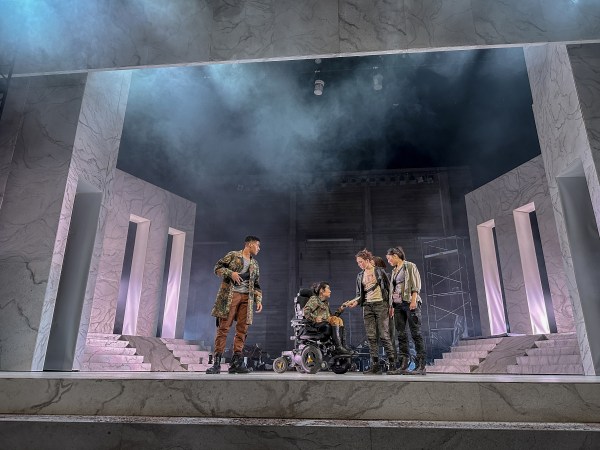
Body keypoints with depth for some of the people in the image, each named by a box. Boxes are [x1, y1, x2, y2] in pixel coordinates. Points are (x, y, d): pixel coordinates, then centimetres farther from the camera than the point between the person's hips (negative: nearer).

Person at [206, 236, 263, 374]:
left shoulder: (255, 264, 21)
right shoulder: (233, 255, 6)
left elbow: (256, 285, 22)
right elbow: (218, 267, 2)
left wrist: (258, 300, 10)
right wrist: (230, 273, -14)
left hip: (246, 298, 5)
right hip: (230, 295, -5)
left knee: (242, 329, -1)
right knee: (223, 328, -7)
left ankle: (236, 362, 4)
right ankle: (216, 363, -4)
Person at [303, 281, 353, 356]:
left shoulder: (326, 302, 28)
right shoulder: (314, 299, 4)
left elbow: (331, 316, 19)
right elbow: (305, 311, -11)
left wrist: (339, 310, 8)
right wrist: (314, 318, -25)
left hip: (326, 324, 7)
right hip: (316, 325, -7)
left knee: (339, 320, -15)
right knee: (335, 319, -25)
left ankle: (342, 346, -23)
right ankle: (339, 347, -30)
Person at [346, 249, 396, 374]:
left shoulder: (379, 272, 2)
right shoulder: (360, 276, 15)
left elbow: (389, 288, 1)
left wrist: (390, 305, -4)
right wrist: (356, 302, -3)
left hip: (381, 304, -4)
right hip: (367, 306, 5)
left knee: (384, 335, -7)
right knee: (371, 337, 0)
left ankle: (392, 363, 5)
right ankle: (375, 365, 4)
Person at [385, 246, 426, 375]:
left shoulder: (409, 266, 2)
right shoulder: (394, 270, 21)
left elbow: (416, 284, -6)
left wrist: (414, 300, -17)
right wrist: (392, 306, 14)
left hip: (409, 303, -7)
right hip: (398, 304, 7)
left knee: (416, 333, -7)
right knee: (401, 335, 3)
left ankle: (421, 366, -5)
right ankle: (403, 365, 6)